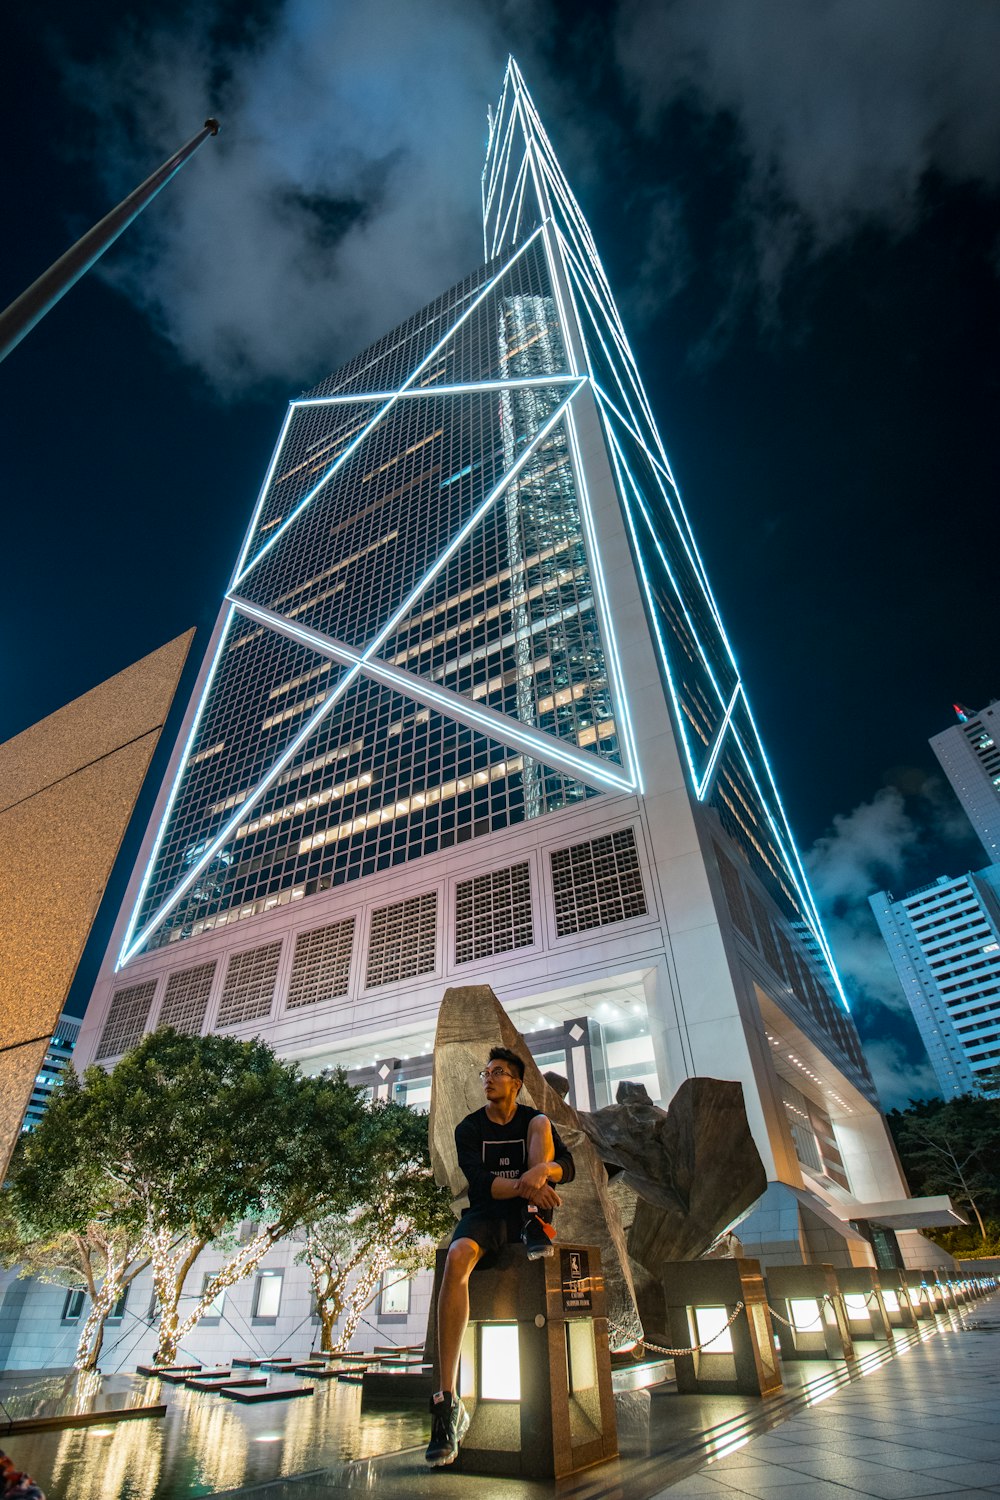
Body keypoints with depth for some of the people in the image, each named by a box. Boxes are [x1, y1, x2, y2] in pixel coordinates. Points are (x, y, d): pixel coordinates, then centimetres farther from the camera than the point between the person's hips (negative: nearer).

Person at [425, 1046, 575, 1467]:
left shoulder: (534, 1120, 6)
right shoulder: (469, 1128, 3)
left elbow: (567, 1167, -6)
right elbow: (479, 1181, -12)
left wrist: (542, 1170, -30)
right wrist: (524, 1187, -29)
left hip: (528, 1209, 1)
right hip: (487, 1212, 0)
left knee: (542, 1123, -15)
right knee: (457, 1257, -36)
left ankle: (537, 1228, -20)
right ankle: (449, 1402, -34)